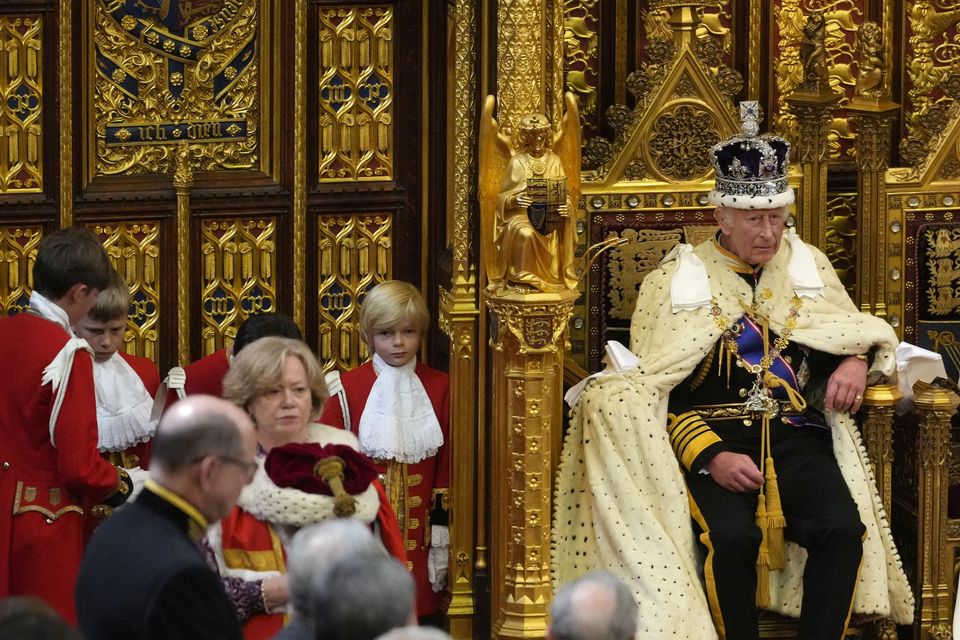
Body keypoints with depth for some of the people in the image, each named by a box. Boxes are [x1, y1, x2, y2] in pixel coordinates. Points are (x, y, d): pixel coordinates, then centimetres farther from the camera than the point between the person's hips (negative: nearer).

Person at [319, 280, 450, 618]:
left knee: (420, 611, 2)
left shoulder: (439, 388, 5)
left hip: (418, 537, 2)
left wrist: (441, 542, 4)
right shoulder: (346, 390, -2)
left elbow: (447, 466, 7)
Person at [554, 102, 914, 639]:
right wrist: (711, 457, -16)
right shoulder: (680, 279, 4)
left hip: (797, 434, 3)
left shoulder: (807, 265, 14)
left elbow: (852, 333, 24)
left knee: (844, 526, -27)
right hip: (714, 436, -3)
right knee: (733, 534, -32)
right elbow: (660, 392, 0)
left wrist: (855, 361, -2)